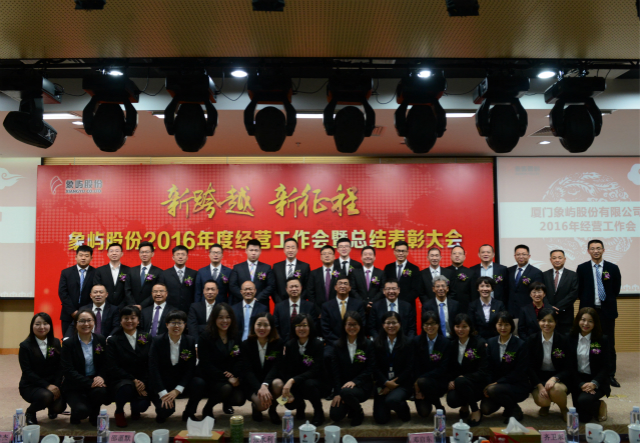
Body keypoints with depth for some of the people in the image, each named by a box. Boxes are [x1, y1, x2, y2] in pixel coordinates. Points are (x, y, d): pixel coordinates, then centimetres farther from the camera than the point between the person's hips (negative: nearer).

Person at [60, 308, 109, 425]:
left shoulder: (101, 340, 6)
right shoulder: (68, 344, -4)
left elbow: (105, 364, 6)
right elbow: (68, 371, -12)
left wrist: (101, 377, -17)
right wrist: (90, 383, -23)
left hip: (95, 381, 2)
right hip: (74, 387, -2)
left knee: (101, 392, -32)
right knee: (82, 410, -28)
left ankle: (94, 416, 2)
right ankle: (75, 416, 13)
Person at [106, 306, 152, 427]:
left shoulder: (147, 339, 8)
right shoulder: (113, 341, 2)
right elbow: (113, 368, -7)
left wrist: (143, 383, -12)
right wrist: (133, 381, -17)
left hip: (142, 383, 2)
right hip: (120, 380, -2)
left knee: (142, 405, -25)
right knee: (126, 387, -36)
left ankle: (135, 409, 17)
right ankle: (119, 411, -1)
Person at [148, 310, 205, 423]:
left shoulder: (190, 341, -2)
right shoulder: (157, 341, -8)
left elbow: (190, 368, -5)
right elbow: (153, 368, -13)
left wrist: (177, 390, -16)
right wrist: (163, 393, -21)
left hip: (181, 384, 2)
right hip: (160, 386, -2)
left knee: (199, 384, -28)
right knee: (166, 410, -29)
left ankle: (188, 413, 1)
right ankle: (162, 414, 13)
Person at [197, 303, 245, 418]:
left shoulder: (235, 336, 4)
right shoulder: (205, 337, -9)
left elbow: (239, 360, 3)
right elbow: (206, 364, -15)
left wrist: (235, 376, -17)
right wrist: (226, 379, -21)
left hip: (231, 378, 4)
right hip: (210, 378, -4)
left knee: (239, 400, -20)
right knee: (226, 388, -34)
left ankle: (226, 403, 19)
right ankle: (208, 408, -2)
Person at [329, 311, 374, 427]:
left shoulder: (367, 345, 0)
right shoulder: (337, 345, 3)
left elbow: (370, 369, -5)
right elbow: (335, 371, -1)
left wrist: (354, 381, -19)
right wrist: (337, 393, -11)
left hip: (362, 387, -2)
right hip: (342, 386, 2)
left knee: (346, 392, -35)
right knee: (335, 415, -17)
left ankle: (358, 413, -2)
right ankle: (349, 407, 20)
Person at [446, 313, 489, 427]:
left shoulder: (480, 343, -8)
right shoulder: (452, 345, 5)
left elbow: (482, 371, -13)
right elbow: (450, 368, 10)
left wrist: (462, 378, -23)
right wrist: (450, 381, -12)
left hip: (477, 384, -3)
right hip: (456, 383, 3)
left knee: (460, 382, -35)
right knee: (451, 400, -28)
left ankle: (476, 411, -10)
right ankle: (465, 405, 11)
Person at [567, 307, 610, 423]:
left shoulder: (603, 340, -4)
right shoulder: (571, 339, -1)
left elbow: (605, 367, -6)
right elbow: (570, 365, -2)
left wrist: (594, 383, -20)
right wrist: (580, 384, -14)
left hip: (596, 381, -2)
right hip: (578, 381, 2)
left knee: (584, 400, -31)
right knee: (584, 418, -6)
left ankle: (600, 406, 5)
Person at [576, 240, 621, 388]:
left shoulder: (613, 268, 3)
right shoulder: (582, 268, 2)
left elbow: (616, 289, 8)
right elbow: (580, 290, 6)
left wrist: (608, 302, 6)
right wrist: (587, 302, 2)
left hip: (607, 310, 0)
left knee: (609, 343, 4)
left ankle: (610, 375, 13)